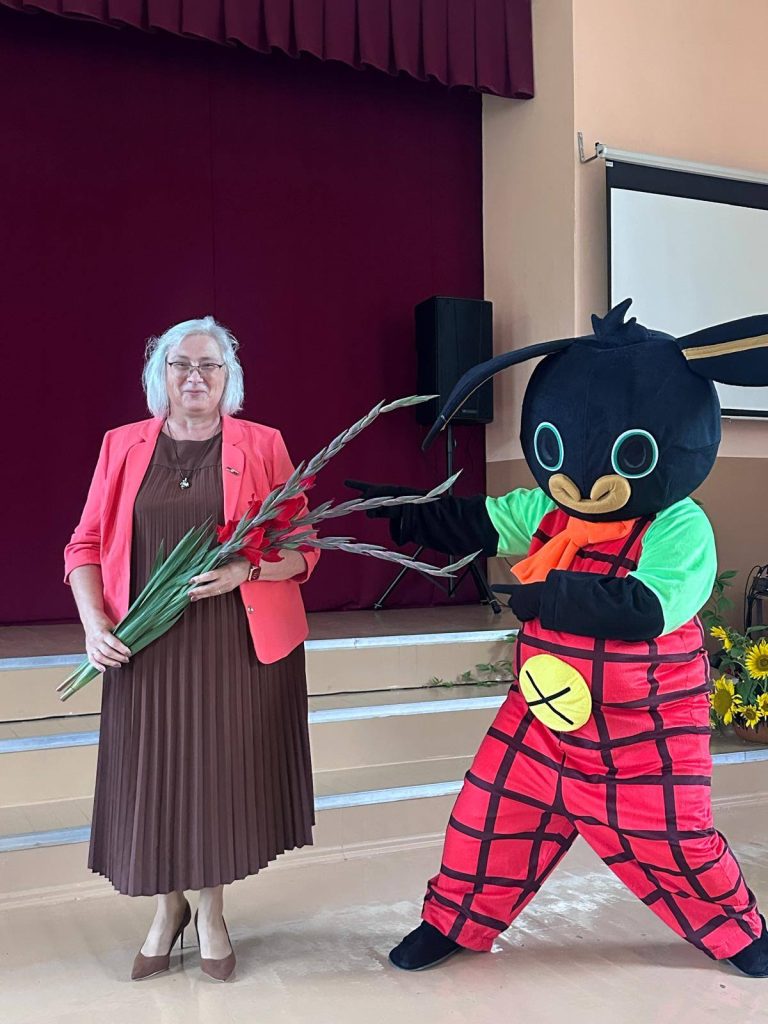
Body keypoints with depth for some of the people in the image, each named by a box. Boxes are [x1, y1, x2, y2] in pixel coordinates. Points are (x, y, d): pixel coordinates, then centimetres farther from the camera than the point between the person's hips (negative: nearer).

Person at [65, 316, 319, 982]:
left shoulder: (263, 446, 2)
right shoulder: (122, 447, 7)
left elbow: (302, 550, 1)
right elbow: (86, 547, 7)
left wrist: (246, 570, -17)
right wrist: (95, 623, -7)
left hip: (239, 646, -1)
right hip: (148, 649, 2)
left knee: (223, 773, 5)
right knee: (154, 775, 6)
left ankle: (212, 914, 30)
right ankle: (168, 908, 32)